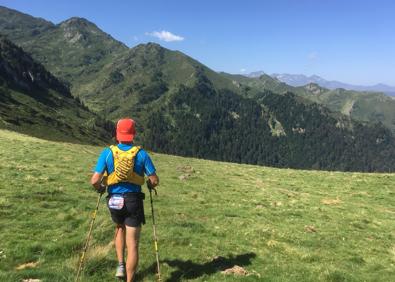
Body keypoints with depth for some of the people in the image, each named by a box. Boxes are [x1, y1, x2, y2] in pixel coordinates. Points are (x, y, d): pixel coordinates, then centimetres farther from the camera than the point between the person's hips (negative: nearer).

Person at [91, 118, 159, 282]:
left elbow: (94, 181, -9)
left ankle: (121, 265, 27)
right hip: (133, 201, -2)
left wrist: (99, 188, 13)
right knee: (132, 245, 5)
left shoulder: (107, 153, -5)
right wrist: (150, 185, 18)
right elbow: (155, 180, -5)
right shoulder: (141, 154, -6)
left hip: (114, 201, 2)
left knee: (120, 228, 33)